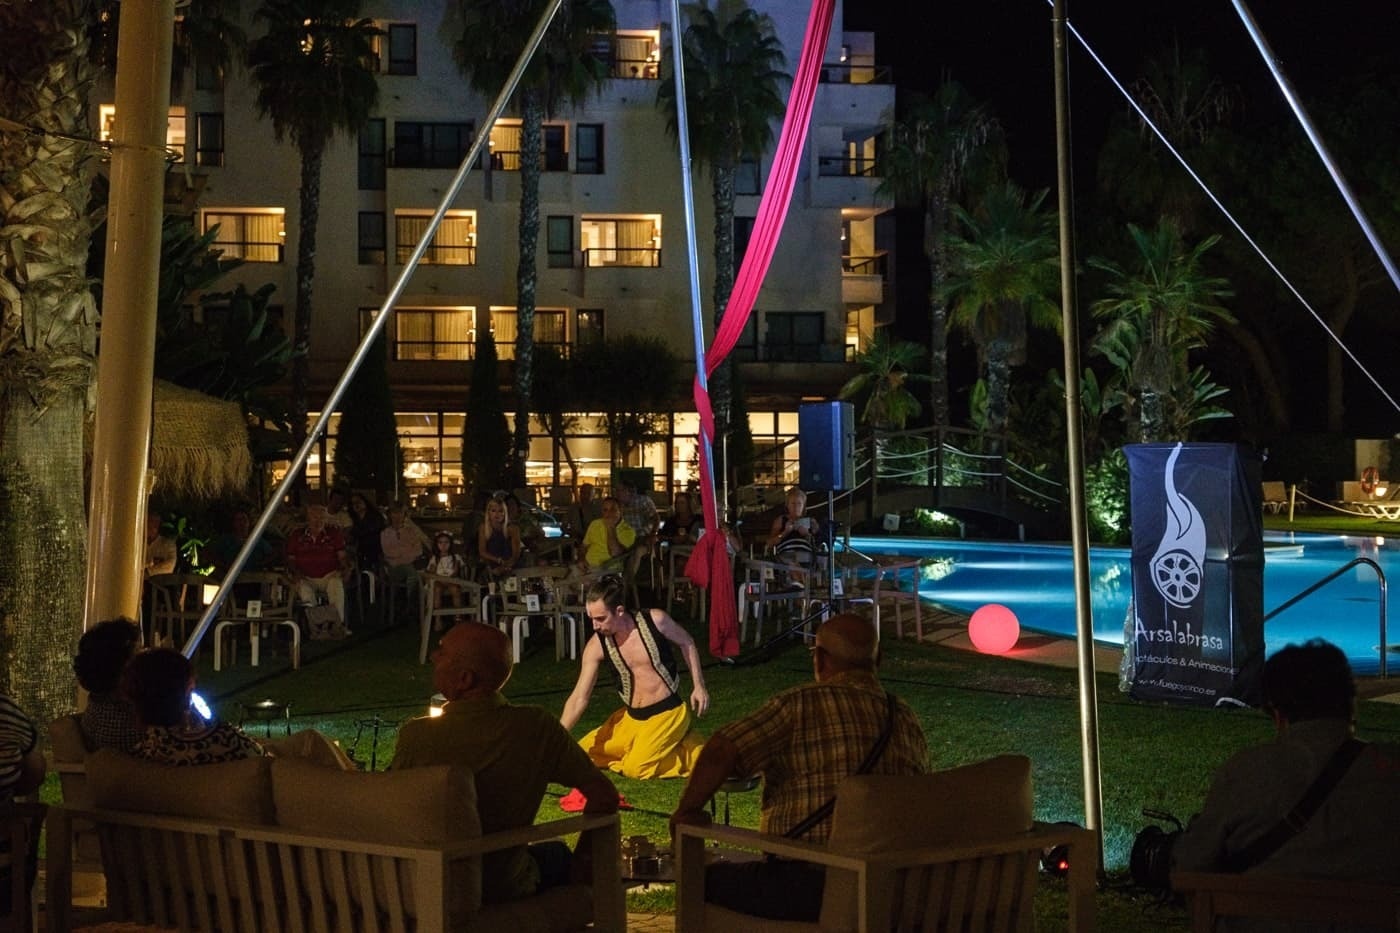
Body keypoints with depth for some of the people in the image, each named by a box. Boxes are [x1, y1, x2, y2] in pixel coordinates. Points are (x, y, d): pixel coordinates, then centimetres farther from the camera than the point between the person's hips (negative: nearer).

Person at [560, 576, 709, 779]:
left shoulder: (655, 621, -16)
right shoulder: (596, 646, -11)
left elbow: (687, 644, 4)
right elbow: (580, 697, -11)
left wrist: (699, 686, -1)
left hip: (668, 713, -5)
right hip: (631, 718, 5)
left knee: (636, 769, -21)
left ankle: (682, 746, 7)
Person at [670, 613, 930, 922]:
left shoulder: (802, 705, -11)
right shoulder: (907, 719, 7)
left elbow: (720, 752, -21)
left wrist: (686, 812, -6)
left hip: (812, 889, -7)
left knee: (705, 881, 14)